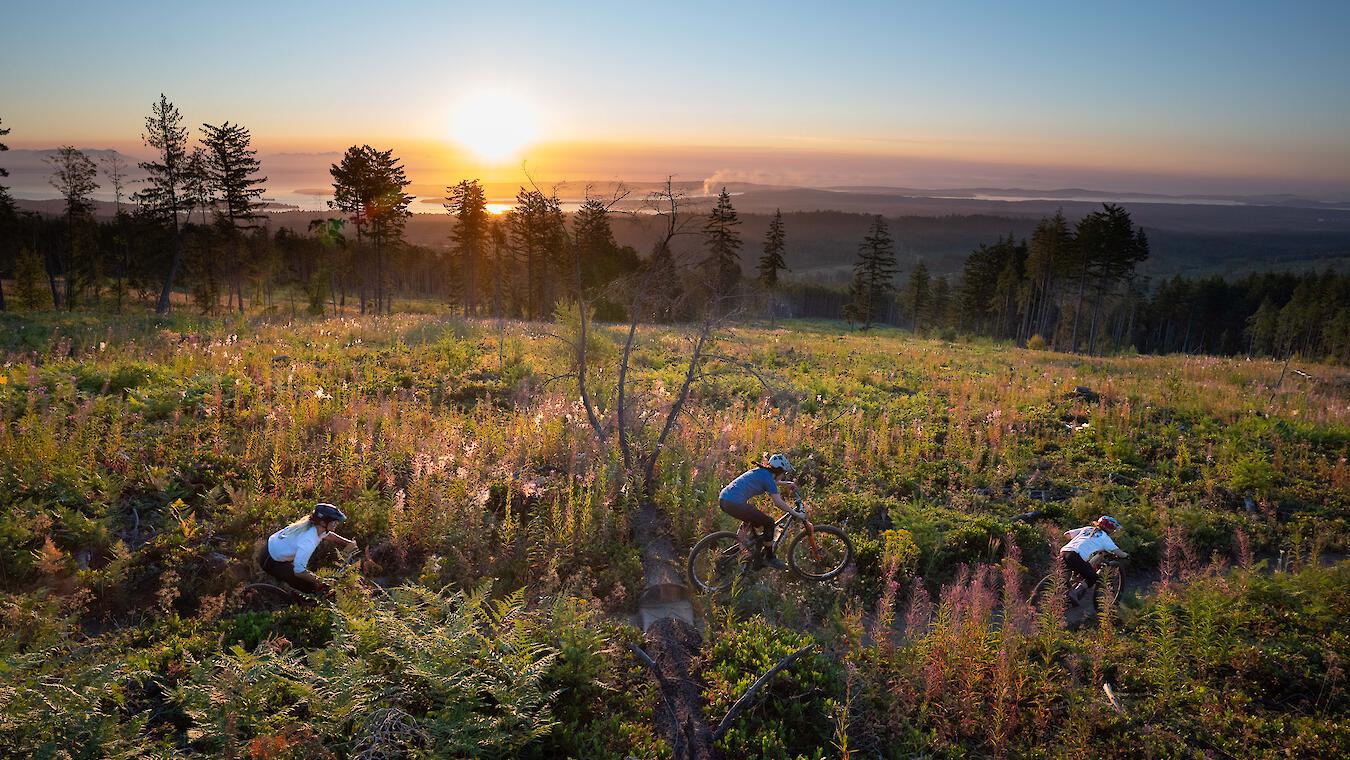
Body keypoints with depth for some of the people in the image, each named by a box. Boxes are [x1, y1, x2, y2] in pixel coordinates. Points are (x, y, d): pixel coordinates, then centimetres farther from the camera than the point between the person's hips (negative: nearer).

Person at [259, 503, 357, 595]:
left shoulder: (312, 525, -8)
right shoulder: (308, 541, -35)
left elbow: (328, 535, 15)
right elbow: (299, 571, -38)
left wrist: (348, 543, 8)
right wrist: (321, 582, -25)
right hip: (270, 561, -9)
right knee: (310, 586, -9)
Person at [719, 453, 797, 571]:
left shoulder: (760, 471, 19)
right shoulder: (767, 477, -7)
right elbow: (778, 502, -11)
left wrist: (786, 484, 41)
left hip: (723, 499, 10)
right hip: (734, 504, -10)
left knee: (750, 516, 35)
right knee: (768, 523, 1)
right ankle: (769, 558, 13)